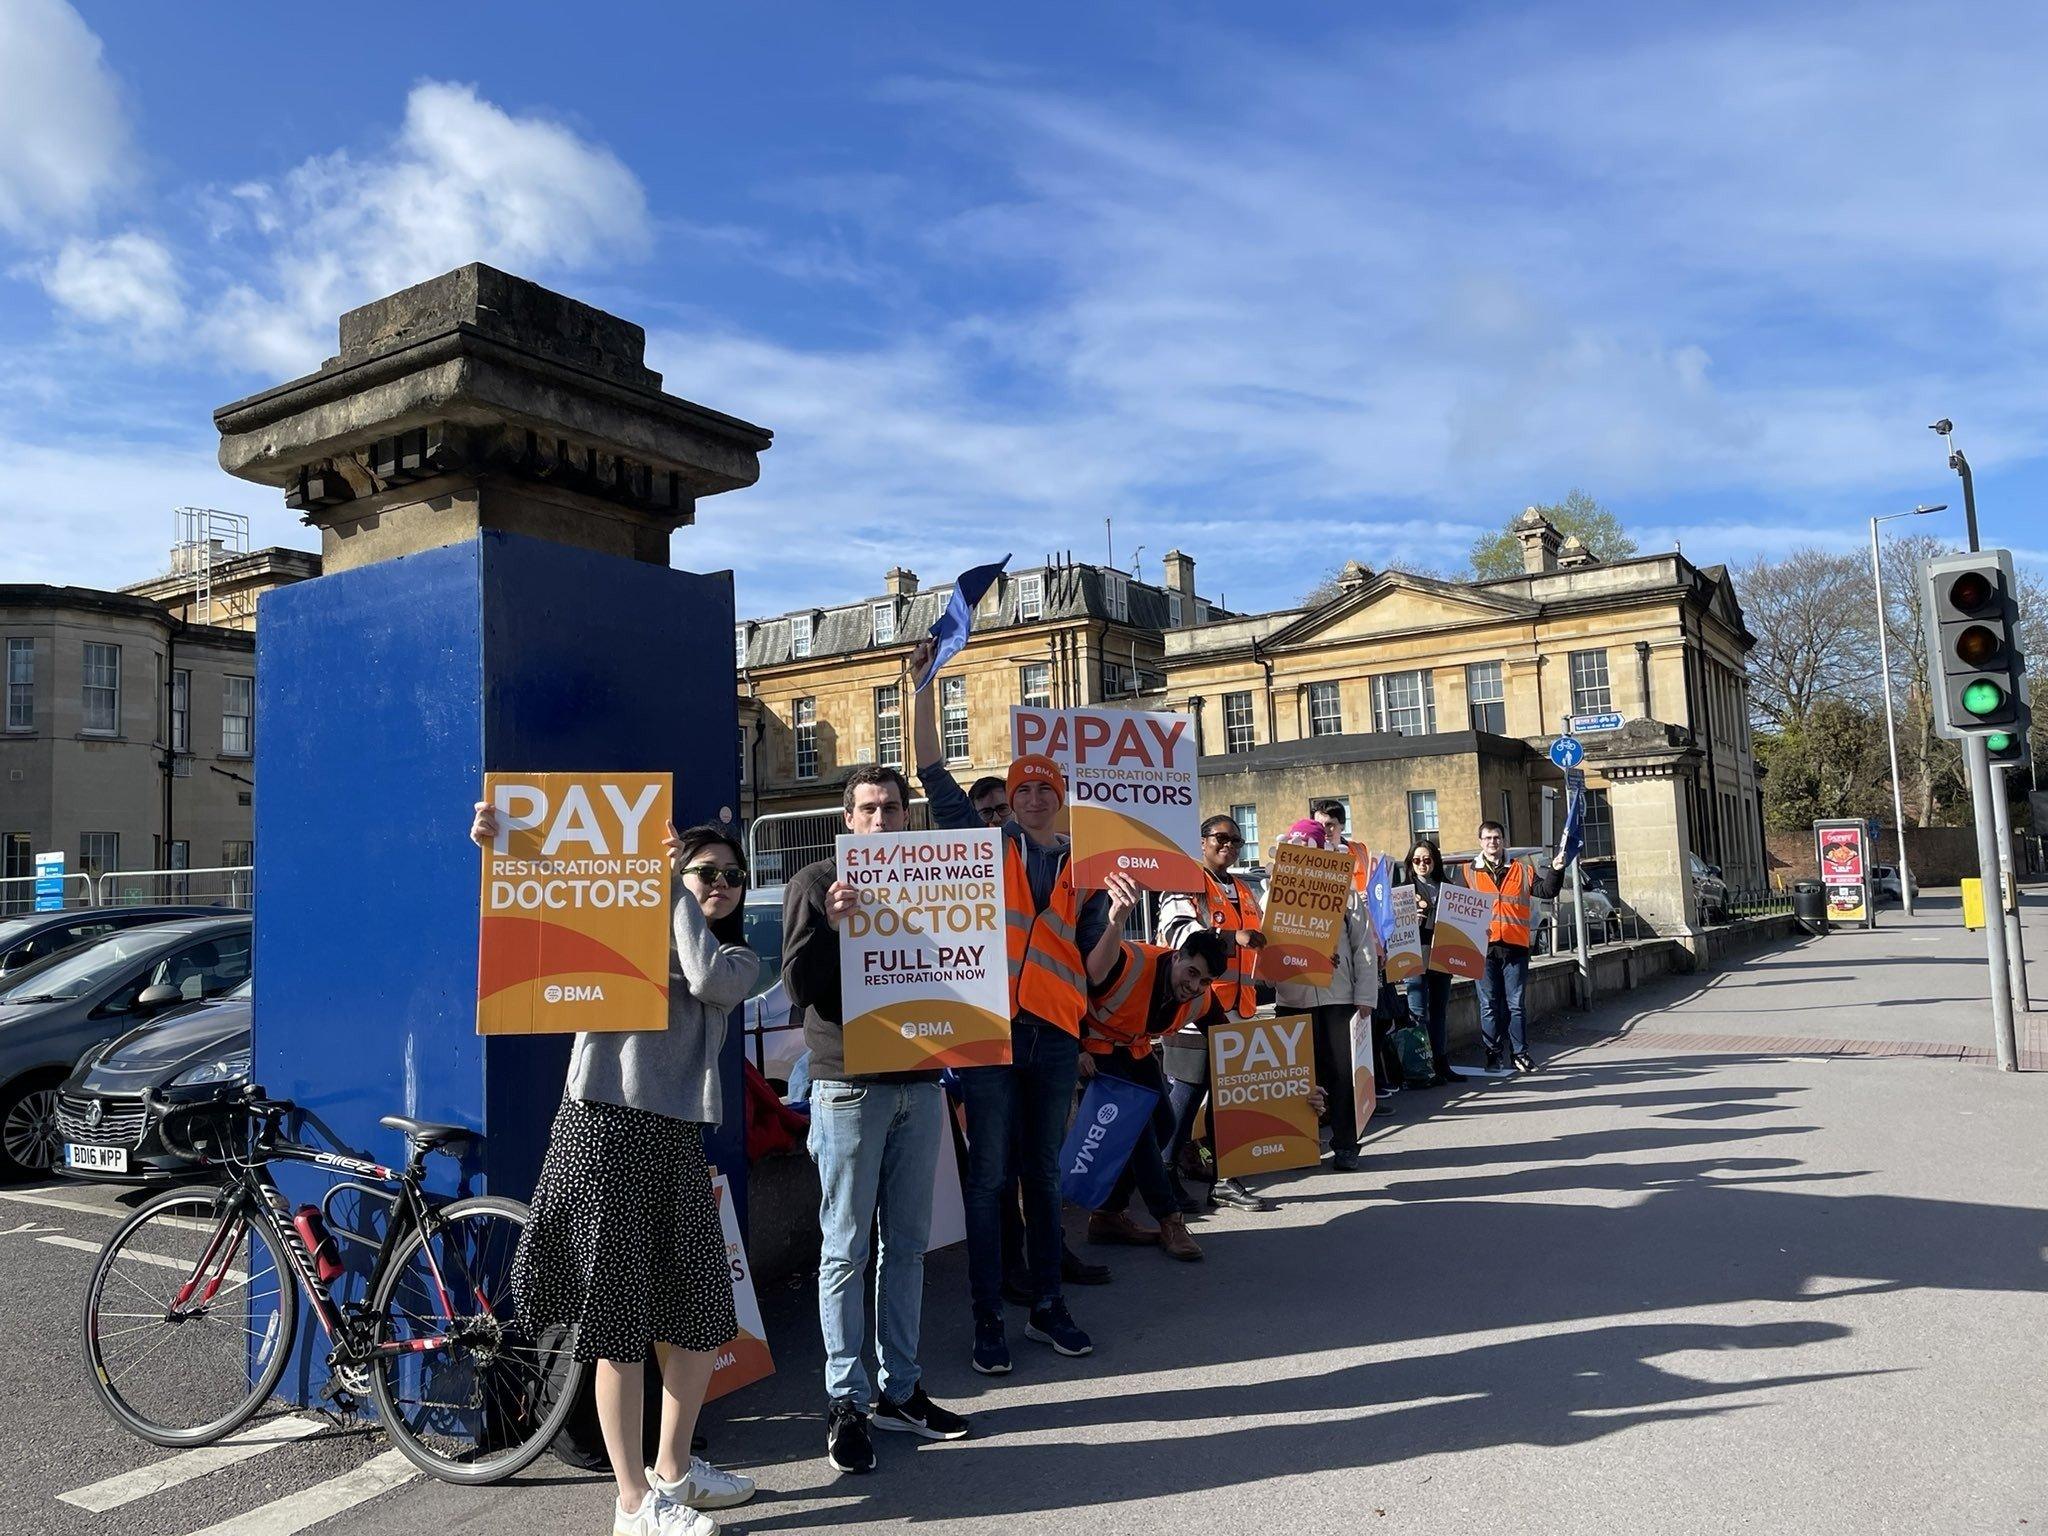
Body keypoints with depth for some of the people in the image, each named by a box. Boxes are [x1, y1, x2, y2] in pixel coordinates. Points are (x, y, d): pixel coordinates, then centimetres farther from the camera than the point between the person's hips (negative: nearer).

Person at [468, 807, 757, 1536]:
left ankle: (673, 1468, 32)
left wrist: (676, 892, -8)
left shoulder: (740, 960, 11)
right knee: (620, 1319, 0)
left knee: (703, 1312, 11)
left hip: (677, 1139, 5)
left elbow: (708, 980, -10)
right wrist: (499, 848, -16)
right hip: (603, 1126, -4)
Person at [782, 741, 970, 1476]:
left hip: (919, 1083, 5)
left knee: (906, 1244, 11)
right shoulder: (816, 883, -1)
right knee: (845, 1250, 1)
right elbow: (801, 986, -7)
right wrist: (832, 925, -21)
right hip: (850, 1087, -4)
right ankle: (845, 1402, 11)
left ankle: (900, 1389, 21)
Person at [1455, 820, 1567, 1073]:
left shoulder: (1522, 870, 11)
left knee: (1515, 1004, 5)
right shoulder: (1468, 873, 8)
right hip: (1484, 947, 0)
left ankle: (1520, 1053, 14)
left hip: (1515, 946, 1)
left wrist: (1555, 871, -11)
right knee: (1489, 1005, 3)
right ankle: (1492, 1055, 10)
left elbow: (1545, 891, 4)